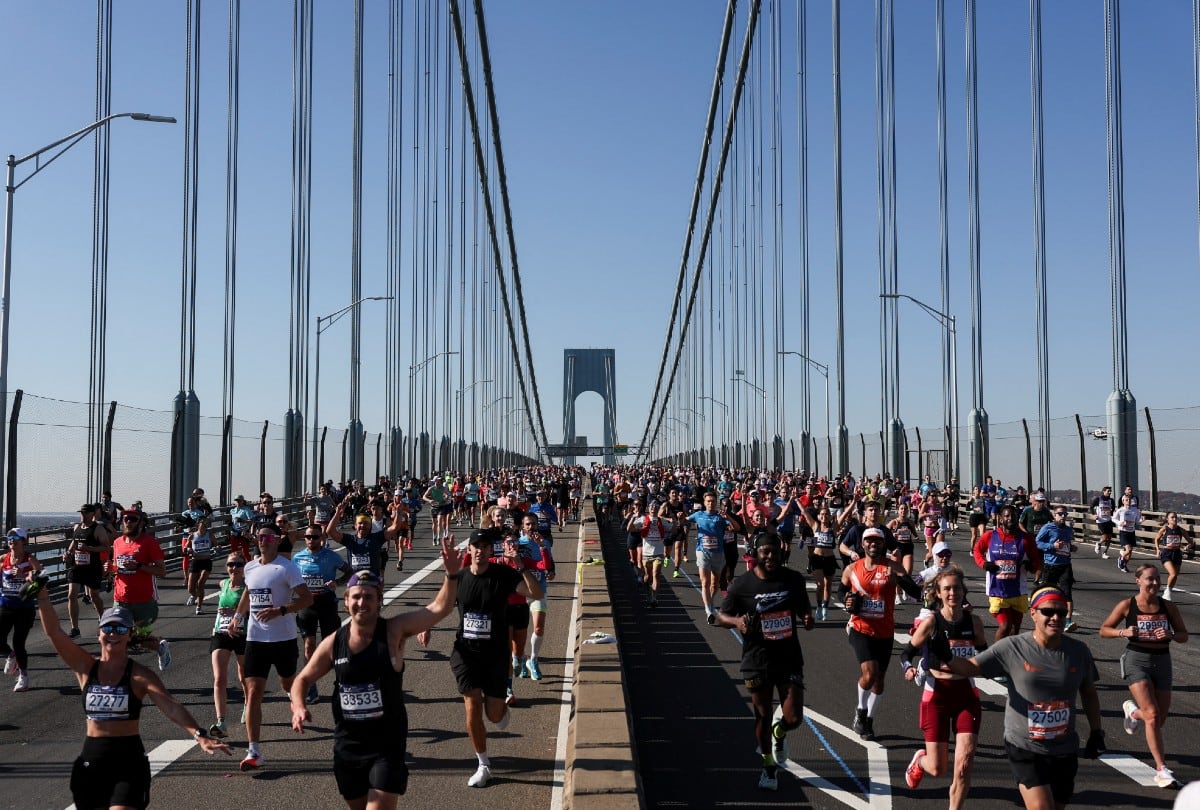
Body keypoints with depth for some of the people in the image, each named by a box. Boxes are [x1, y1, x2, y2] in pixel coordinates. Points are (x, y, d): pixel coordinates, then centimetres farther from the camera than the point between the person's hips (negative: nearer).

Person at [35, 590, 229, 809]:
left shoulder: (139, 676, -7)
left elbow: (171, 707, -19)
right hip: (91, 761, 3)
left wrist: (199, 735, -34)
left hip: (129, 761, -3)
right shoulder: (86, 668, 2)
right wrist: (43, 596, -15)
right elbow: (54, 633, -4)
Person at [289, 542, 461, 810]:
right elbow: (303, 679, 10)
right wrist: (298, 707, -8)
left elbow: (440, 608, -22)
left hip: (387, 745, -4)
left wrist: (451, 575, -37)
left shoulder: (394, 631, -12)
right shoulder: (333, 643, -3)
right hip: (346, 745, 4)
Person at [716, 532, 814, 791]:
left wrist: (807, 617, -10)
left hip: (789, 659, 1)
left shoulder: (794, 579, -3)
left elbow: (803, 608, 13)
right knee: (763, 715, 9)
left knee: (793, 718, -3)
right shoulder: (742, 585, -9)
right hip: (757, 661, -1)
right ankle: (769, 767, 33)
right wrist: (736, 621, -22)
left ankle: (779, 731, 36)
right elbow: (721, 616, 0)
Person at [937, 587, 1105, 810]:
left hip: (1065, 751, 4)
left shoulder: (1078, 651, 0)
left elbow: (1088, 693, 14)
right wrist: (947, 659, -32)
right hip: (1025, 749, -4)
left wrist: (1096, 733, 13)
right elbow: (972, 667, -12)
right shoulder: (1012, 647, -10)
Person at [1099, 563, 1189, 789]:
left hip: (1162, 662, 4)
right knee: (1152, 715, -15)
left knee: (1160, 720, 10)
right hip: (1137, 661, -4)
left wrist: (1170, 635, -14)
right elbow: (1104, 630, 1)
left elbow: (1183, 636, 8)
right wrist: (1123, 632, -18)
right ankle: (1161, 770, -10)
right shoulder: (1127, 605, -6)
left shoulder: (1168, 607, 1)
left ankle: (1133, 712, 45)